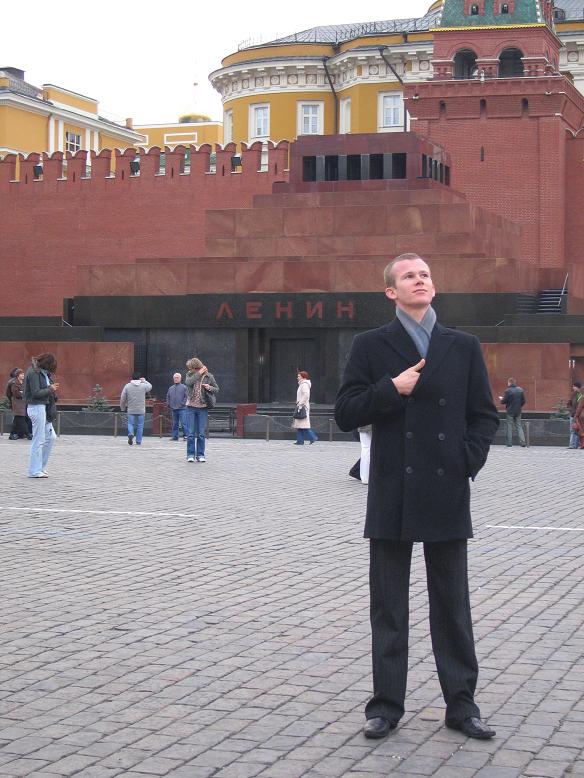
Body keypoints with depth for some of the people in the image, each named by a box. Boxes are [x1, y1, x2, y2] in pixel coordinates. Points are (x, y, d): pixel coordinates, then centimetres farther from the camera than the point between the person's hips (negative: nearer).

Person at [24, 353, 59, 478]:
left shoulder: (42, 372, 13)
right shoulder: (34, 372, -15)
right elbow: (36, 393, -19)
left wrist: (51, 388, 0)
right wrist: (50, 389, -9)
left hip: (43, 408, 10)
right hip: (36, 408, -10)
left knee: (51, 437, 12)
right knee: (38, 440, -5)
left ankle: (41, 467, 19)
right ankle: (34, 471, 1)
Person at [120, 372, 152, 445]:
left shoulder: (127, 386, -2)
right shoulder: (143, 386, -2)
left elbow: (122, 399, 0)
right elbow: (150, 386, 22)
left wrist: (123, 408, 13)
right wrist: (144, 381, 35)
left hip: (131, 410, 0)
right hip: (141, 410, 0)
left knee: (130, 424, 8)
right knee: (140, 426, 8)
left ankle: (130, 434, -20)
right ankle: (138, 441, 11)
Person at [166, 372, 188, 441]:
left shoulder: (184, 387, 1)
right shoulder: (171, 388, 17)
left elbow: (186, 397, -6)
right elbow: (168, 397, 22)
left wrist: (182, 404, -13)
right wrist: (168, 404, 8)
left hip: (182, 409, -5)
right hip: (174, 409, 5)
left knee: (183, 423, -9)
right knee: (175, 424, 9)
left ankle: (185, 436, -5)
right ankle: (174, 436, 13)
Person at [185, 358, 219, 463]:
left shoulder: (208, 376, 0)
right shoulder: (190, 375, 3)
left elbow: (217, 390, 7)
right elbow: (188, 382, -19)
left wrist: (210, 388, -13)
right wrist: (199, 373, -18)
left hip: (203, 407, -1)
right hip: (191, 407, 1)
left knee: (201, 433, 3)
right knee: (191, 433, 1)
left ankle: (200, 454, 10)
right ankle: (190, 454, 6)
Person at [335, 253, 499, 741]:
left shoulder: (464, 347, 7)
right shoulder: (371, 346, 3)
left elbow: (484, 416, 9)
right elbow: (346, 413, -2)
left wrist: (468, 462, -5)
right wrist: (392, 389, -14)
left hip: (447, 495, 1)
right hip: (392, 496, -1)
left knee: (453, 604, 8)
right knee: (389, 607, 6)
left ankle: (461, 704, 17)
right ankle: (387, 704, 14)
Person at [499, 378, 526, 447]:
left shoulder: (508, 391, -13)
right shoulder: (520, 390, 3)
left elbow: (504, 401, -10)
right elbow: (523, 401, 5)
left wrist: (501, 399, 11)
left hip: (510, 411, -4)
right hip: (518, 412, 4)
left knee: (509, 427, 3)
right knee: (519, 427, 9)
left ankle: (509, 443, 2)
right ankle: (523, 442, -1)